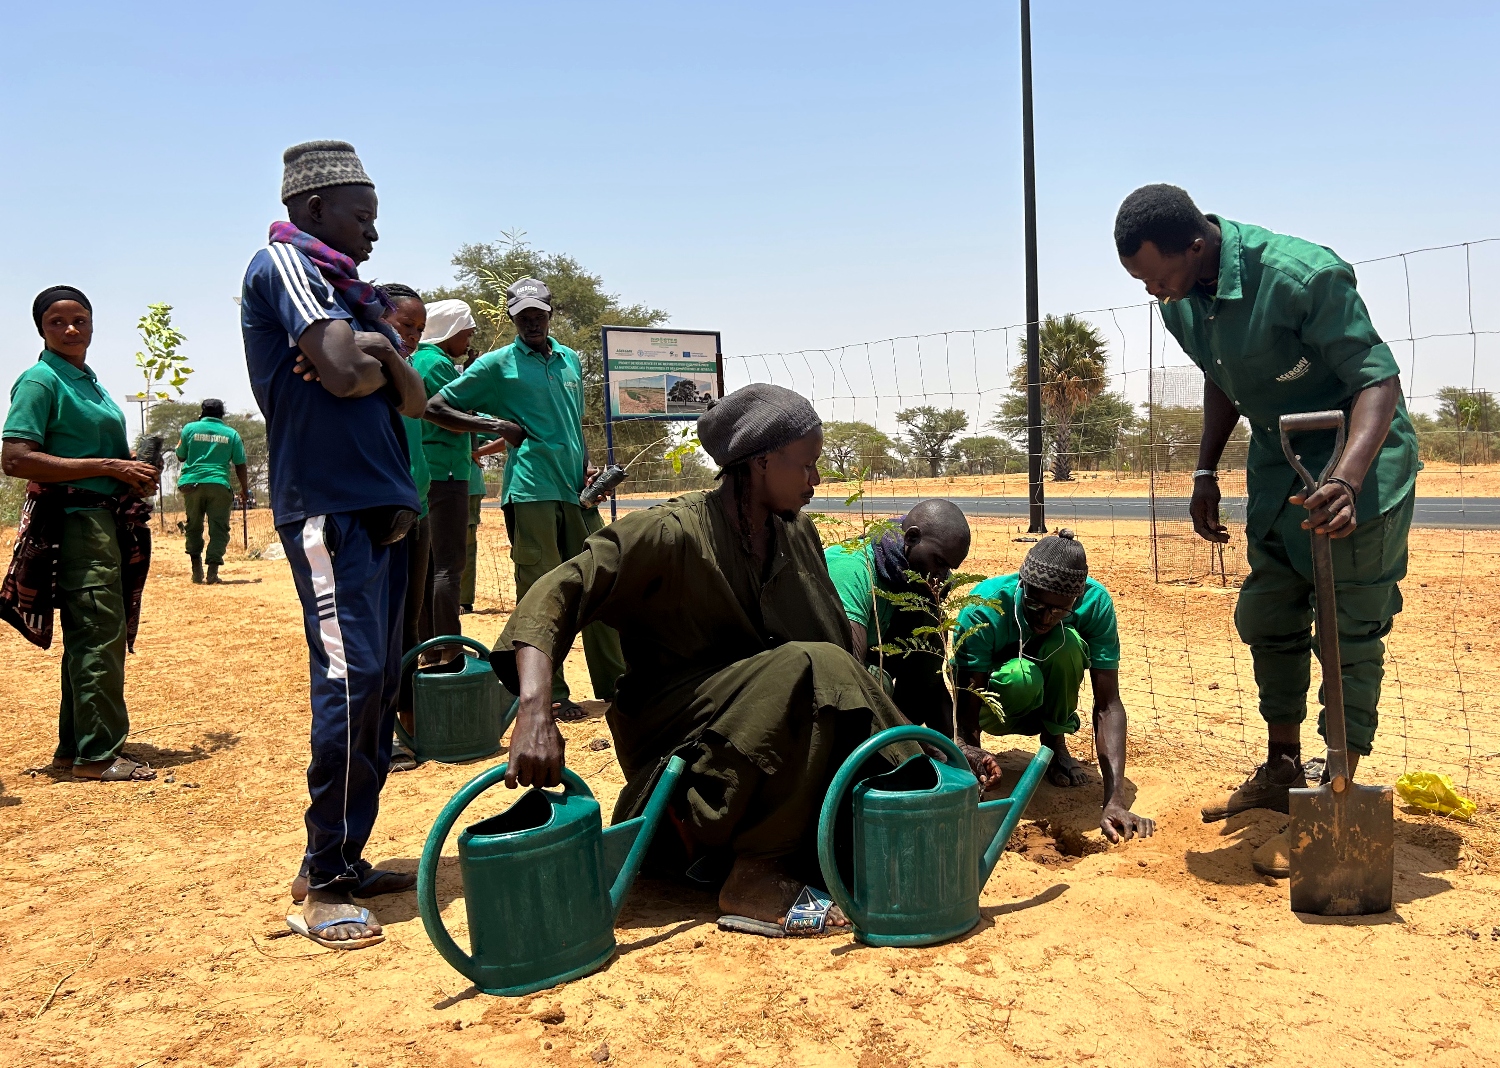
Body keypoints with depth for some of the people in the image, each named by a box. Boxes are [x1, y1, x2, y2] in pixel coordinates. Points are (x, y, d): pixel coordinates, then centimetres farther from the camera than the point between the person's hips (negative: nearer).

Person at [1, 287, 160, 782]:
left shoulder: (89, 380, 18)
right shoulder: (41, 380, -8)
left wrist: (132, 474, 8)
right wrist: (110, 467, -18)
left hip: (106, 518, 9)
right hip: (73, 518, -9)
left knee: (90, 637, 12)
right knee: (99, 633, -10)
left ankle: (75, 748, 21)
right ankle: (98, 754, -3)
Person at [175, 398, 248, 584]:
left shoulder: (190, 428, 5)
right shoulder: (231, 433, 5)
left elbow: (181, 456, 13)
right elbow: (240, 465, 5)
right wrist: (245, 489, 14)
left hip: (192, 483, 2)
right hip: (219, 485, -1)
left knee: (194, 526, 15)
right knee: (219, 528, 2)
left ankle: (197, 569, 11)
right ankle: (212, 571, -7)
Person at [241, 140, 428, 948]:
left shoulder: (348, 289, 23)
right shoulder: (285, 261, -3)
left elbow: (413, 399, 13)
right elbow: (346, 375, -18)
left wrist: (379, 356, -6)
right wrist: (374, 359, 3)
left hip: (382, 506, 9)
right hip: (328, 506, -9)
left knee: (378, 684, 8)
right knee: (351, 679, -16)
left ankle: (344, 860, 17)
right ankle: (323, 886, -7)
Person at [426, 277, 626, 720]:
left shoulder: (570, 359, 18)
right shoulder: (497, 364, 2)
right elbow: (436, 407, 2)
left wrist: (587, 465, 9)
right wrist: (496, 426, -6)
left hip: (577, 490, 5)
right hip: (530, 491, -5)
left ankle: (615, 686, 15)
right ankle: (552, 693, 6)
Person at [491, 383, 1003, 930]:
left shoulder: (798, 533, 5)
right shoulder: (672, 532, -16)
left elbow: (845, 647, 5)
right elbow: (557, 593, -25)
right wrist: (536, 712, -41)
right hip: (671, 734, -6)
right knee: (812, 668, -30)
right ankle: (756, 871, -27)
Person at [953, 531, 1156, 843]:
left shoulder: (1094, 602, -27)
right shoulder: (984, 607, -34)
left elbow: (1108, 705, -28)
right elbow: (967, 713, -36)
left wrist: (1114, 800, -39)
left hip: (1047, 698, 3)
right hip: (992, 701, -3)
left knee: (1067, 642, -31)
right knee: (1021, 679, -39)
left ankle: (1055, 742, -6)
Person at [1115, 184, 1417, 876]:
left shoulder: (1300, 274, -30)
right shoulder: (1179, 301, -5)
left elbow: (1378, 378, -29)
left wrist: (1347, 480, -44)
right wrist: (1205, 473, 9)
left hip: (1359, 459, -8)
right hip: (1277, 463, 8)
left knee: (1349, 636, -4)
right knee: (1267, 618, 13)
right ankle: (1282, 774, 29)